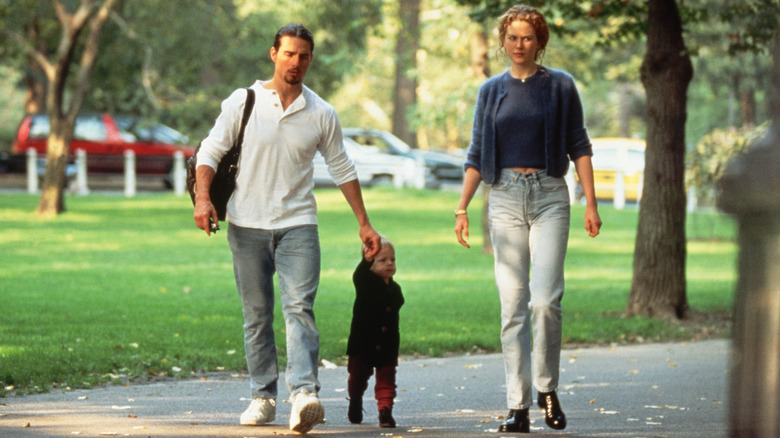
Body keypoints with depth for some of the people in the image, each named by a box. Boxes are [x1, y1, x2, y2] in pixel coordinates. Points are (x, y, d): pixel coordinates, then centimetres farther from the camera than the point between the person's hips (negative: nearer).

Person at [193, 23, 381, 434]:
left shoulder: (321, 114, 6)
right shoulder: (243, 103, 2)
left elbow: (342, 169, 15)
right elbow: (211, 151, 3)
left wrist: (364, 224, 16)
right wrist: (203, 197, -14)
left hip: (298, 224, -1)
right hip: (247, 224, 1)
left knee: (299, 307, -15)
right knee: (256, 314, 5)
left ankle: (304, 394, -27)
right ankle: (263, 396, 13)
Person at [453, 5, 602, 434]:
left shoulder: (560, 86, 5)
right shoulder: (491, 91, 11)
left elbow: (579, 146, 5)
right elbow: (477, 153, 14)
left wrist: (591, 203, -3)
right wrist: (462, 207, 6)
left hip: (549, 196, -2)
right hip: (505, 198, 2)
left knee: (544, 300, -15)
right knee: (512, 306, -1)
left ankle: (547, 389, 5)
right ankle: (517, 406, 1)